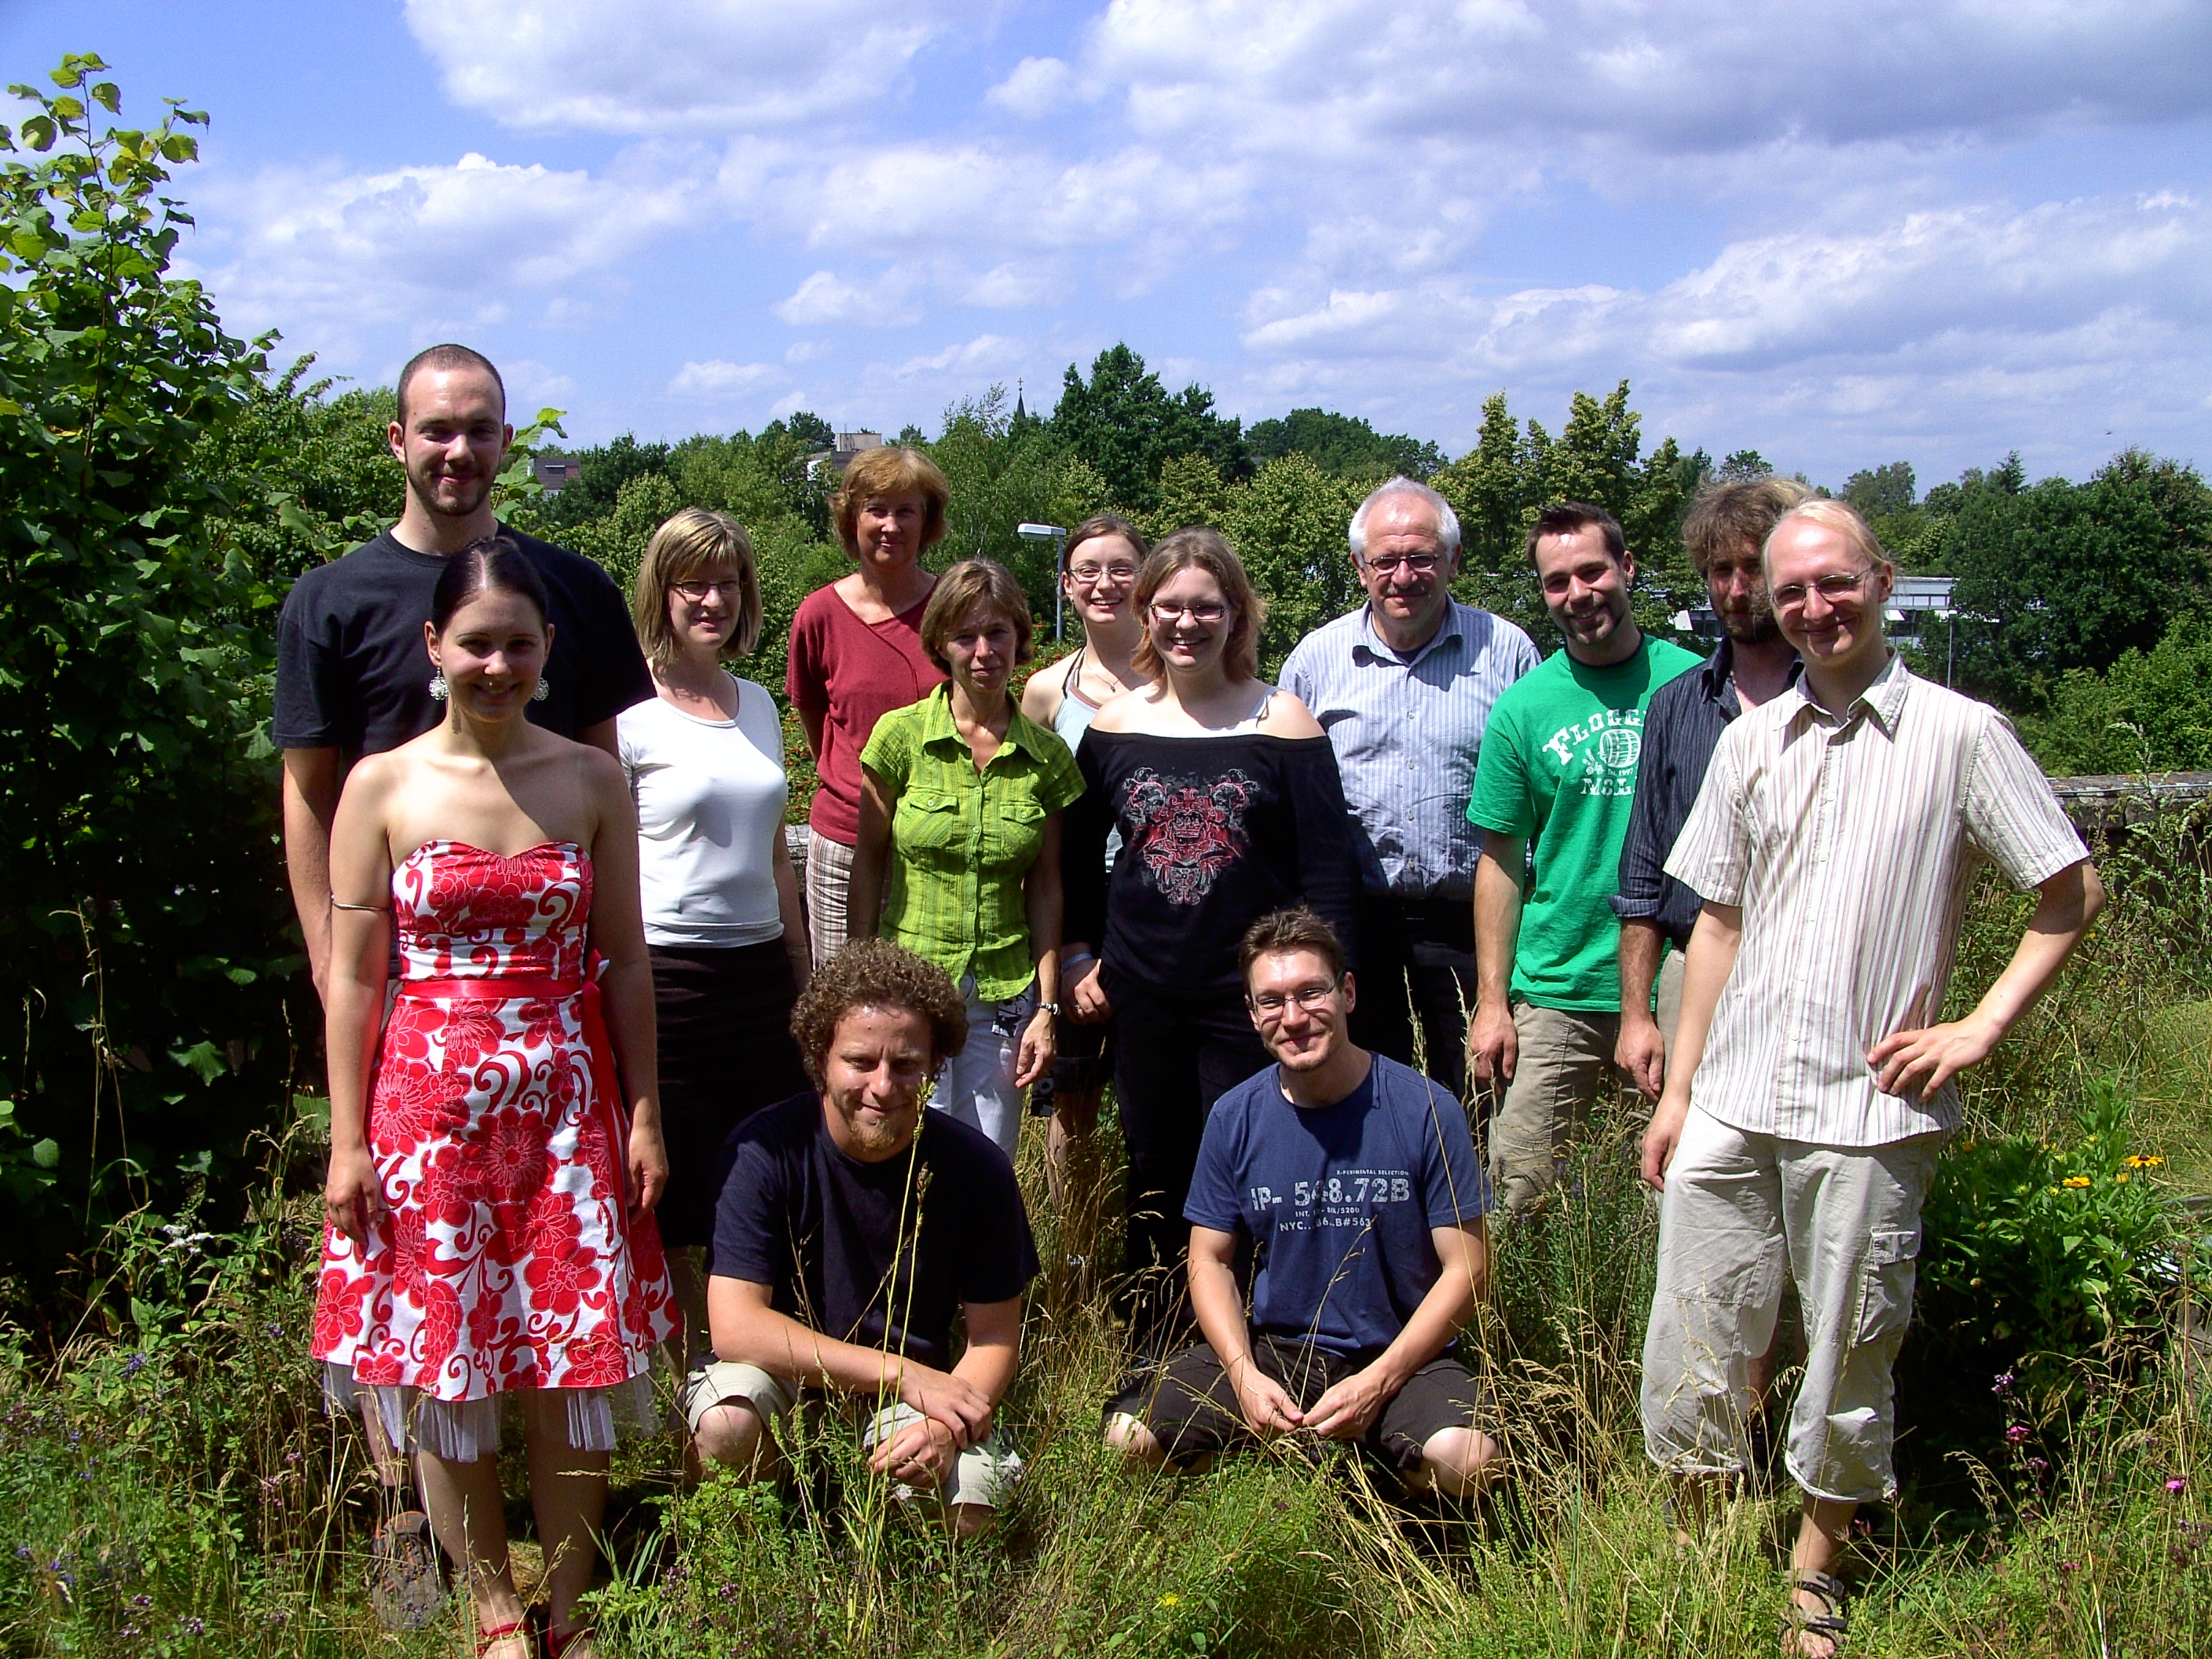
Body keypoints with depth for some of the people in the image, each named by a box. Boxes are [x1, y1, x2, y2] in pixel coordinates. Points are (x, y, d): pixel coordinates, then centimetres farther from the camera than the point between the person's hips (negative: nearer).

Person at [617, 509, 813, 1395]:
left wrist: (803, 973, 20)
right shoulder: (629, 715, -6)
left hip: (760, 971, 6)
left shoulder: (758, 705, 13)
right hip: (665, 978, -6)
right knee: (673, 1217, 3)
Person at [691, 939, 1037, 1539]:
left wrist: (944, 1425, -28)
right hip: (789, 1374, -1)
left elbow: (994, 1336, -6)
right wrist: (905, 1374, -29)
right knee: (726, 1423, -33)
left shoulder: (976, 1168, -13)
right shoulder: (767, 1151, -19)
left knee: (963, 1514, -27)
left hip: (921, 1383, 1)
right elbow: (734, 1326, -25)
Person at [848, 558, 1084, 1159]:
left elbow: (1044, 886, 7)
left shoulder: (1046, 755, 3)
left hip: (1003, 999, 2)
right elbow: (868, 863, 2)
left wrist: (1047, 1007, 3)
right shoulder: (901, 735, -3)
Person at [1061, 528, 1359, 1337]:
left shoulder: (1282, 722, -3)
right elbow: (1077, 854, 15)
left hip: (1251, 994, -3)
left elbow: (1327, 864, -3)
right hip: (1141, 991, 3)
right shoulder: (1115, 724, 6)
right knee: (1155, 1176, 12)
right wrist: (1079, 955, 7)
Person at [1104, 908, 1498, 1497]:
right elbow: (1210, 1259, 6)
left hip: (1401, 1356, -2)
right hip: (1271, 1348, 2)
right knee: (1128, 1438, -19)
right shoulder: (1234, 1118, 0)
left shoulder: (1426, 1111, -9)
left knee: (1463, 1461, -33)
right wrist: (1244, 1375, -12)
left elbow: (1466, 1267, -7)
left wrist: (1376, 1382, -17)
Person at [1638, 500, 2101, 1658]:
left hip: (1869, 1113, -3)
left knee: (1848, 1357, 10)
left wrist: (1978, 1031, -6)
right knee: (1694, 1346, 7)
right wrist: (1678, 1088, 10)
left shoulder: (1960, 734, -2)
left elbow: (2073, 893, 2)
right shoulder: (1749, 742, 10)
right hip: (1732, 1103, 4)